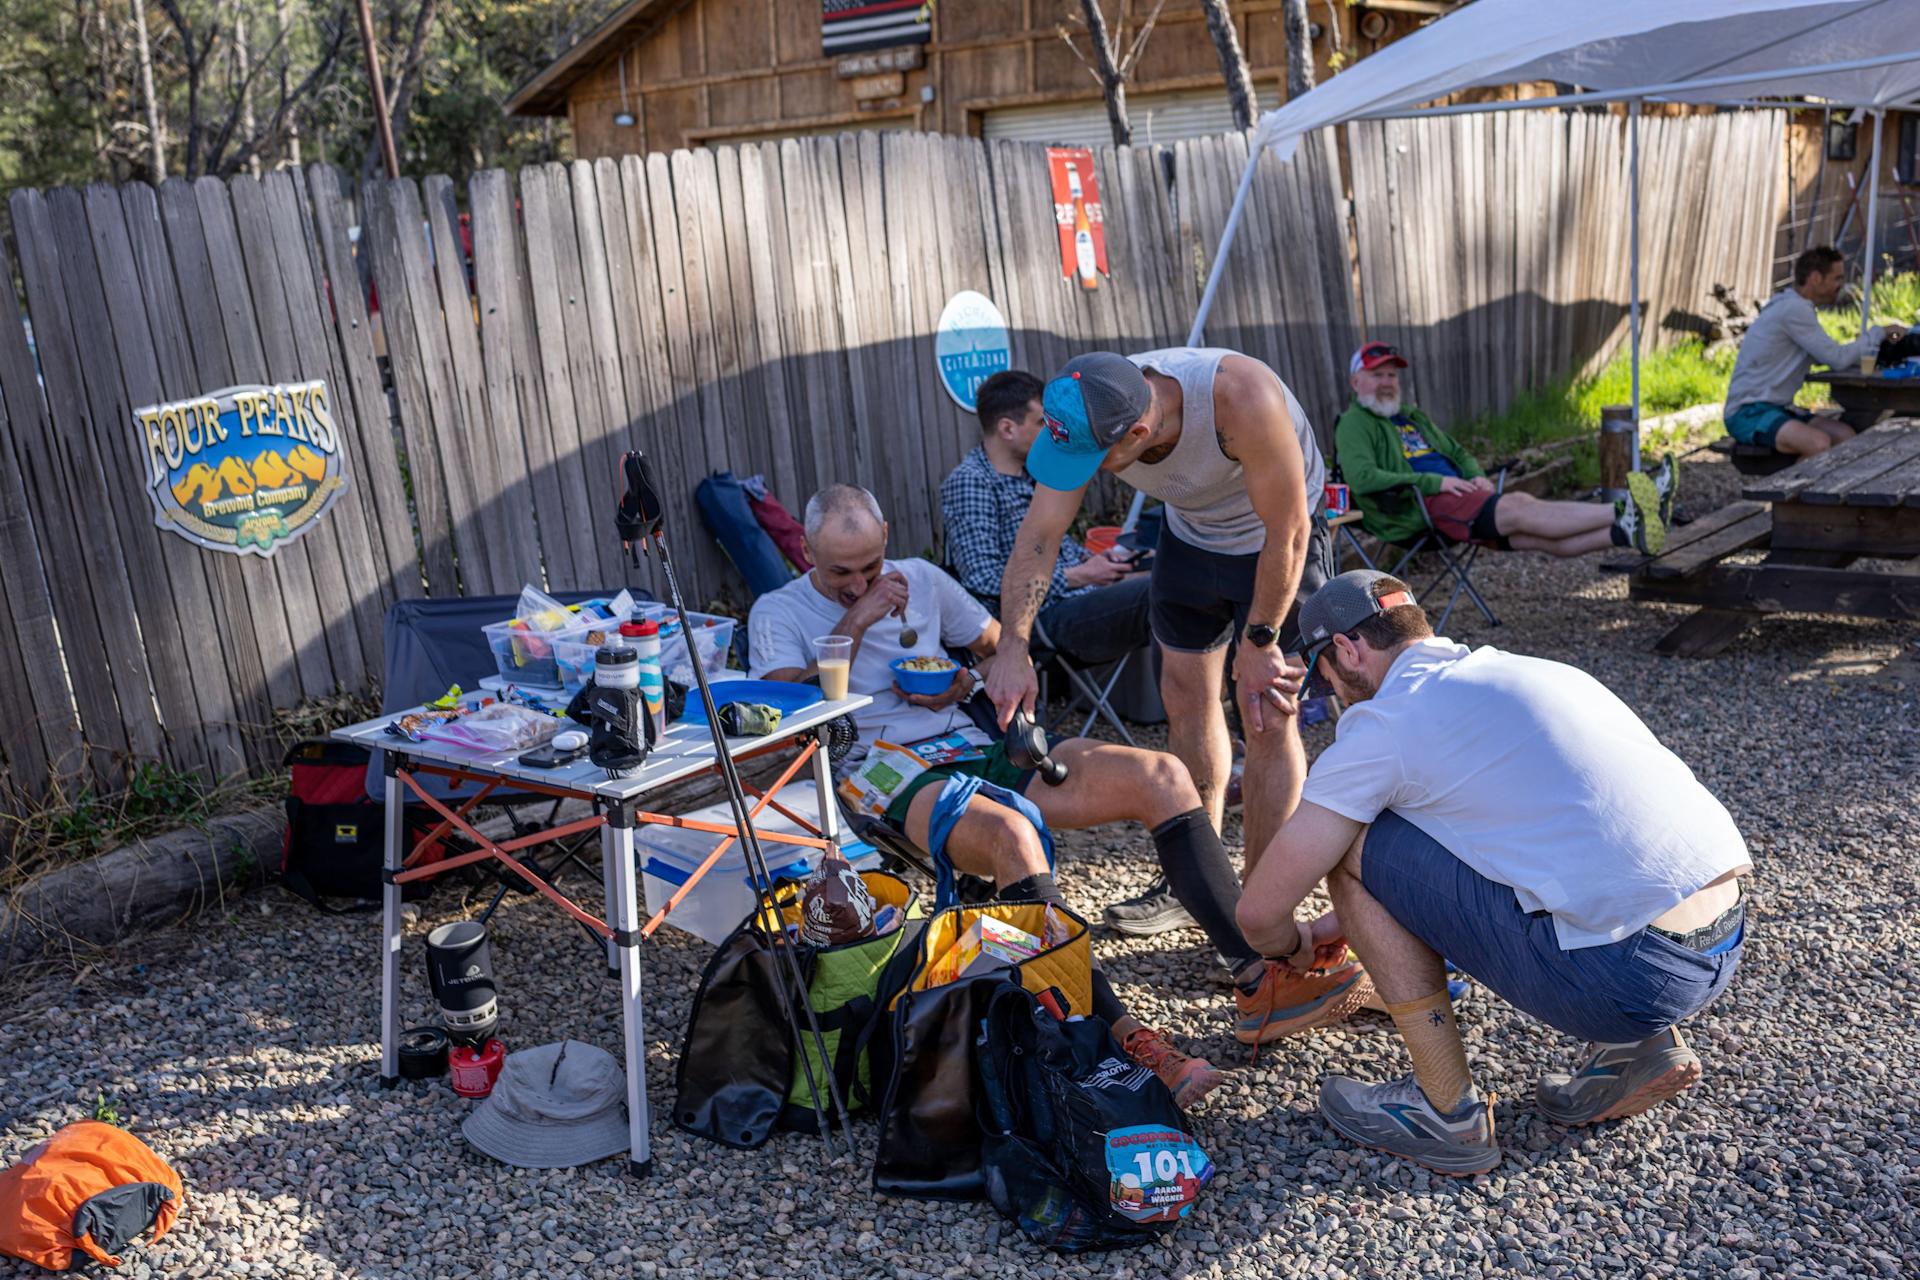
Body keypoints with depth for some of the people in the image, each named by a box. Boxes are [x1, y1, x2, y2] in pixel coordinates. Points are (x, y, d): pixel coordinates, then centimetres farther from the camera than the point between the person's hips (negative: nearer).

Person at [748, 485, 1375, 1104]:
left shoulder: (920, 579, 19)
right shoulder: (778, 614, 6)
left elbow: (1004, 650, 27)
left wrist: (965, 687, 4)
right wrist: (855, 621, -12)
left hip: (979, 746, 6)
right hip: (893, 775, -6)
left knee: (1159, 775, -14)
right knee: (1014, 835, -40)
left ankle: (1259, 983, -17)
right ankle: (1119, 1039, -40)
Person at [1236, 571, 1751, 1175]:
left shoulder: (1380, 726, -4)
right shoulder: (1530, 671, 21)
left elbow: (1260, 912, 1)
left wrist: (1294, 946, 24)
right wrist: (1338, 925, 44)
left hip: (1629, 974, -8)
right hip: (1729, 942, 9)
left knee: (1355, 851, 1)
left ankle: (1448, 1112, 10)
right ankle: (1636, 1044, 18)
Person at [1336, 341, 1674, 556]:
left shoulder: (1413, 417, 29)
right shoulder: (1354, 425, 2)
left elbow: (1459, 453, 35)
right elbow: (1362, 478, -16)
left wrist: (1477, 476, 9)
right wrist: (1436, 482, -17)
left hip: (1459, 495, 8)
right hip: (1421, 507, -8)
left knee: (1538, 533, -14)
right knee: (1517, 509, -25)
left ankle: (1627, 531, -33)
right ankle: (1621, 514, -36)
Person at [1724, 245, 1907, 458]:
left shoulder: (1798, 307, 16)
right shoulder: (1794, 309, -14)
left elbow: (1829, 355, 23)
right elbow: (1837, 359, -14)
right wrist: (1879, 332, 0)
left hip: (1776, 408, 10)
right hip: (1748, 413, -10)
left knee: (1846, 436, -6)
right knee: (1820, 443, -30)